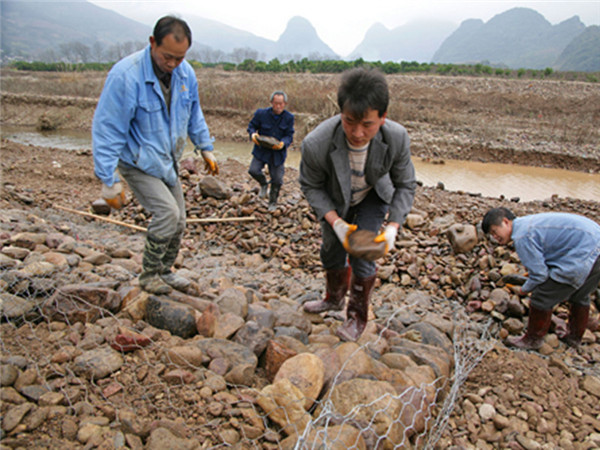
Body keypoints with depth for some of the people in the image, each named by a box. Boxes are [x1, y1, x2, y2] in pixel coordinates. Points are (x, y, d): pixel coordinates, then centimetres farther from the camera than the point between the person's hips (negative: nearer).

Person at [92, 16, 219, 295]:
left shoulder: (185, 73, -4)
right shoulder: (125, 75, -24)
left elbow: (194, 115, 13)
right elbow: (107, 130, -21)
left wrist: (206, 149, 15)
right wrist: (109, 181, -22)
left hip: (168, 162, 7)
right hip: (138, 164, -6)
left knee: (178, 222, 9)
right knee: (167, 212, -20)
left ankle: (164, 271, 32)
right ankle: (149, 274, 3)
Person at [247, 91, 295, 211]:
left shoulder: (289, 117, -5)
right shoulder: (261, 113, -7)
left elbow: (289, 136, -4)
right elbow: (251, 126, 4)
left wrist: (283, 143, -27)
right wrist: (253, 134, -19)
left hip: (278, 152, 0)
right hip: (261, 150, 0)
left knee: (277, 180, 2)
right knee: (253, 170, -20)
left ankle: (273, 202, 28)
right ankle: (264, 184, 17)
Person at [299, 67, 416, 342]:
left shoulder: (397, 138, -35)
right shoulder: (316, 144, -39)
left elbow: (405, 185, -17)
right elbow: (311, 186, -19)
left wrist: (393, 226, -30)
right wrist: (335, 221, -32)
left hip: (373, 197, -1)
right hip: (335, 200, 1)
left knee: (362, 256, -10)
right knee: (332, 250, 14)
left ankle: (358, 317, 15)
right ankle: (334, 299, 45)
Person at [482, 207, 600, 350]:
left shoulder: (522, 237, -17)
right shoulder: (527, 222, 14)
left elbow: (539, 274, -14)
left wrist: (524, 290, 4)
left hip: (583, 256, -11)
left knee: (542, 298, 2)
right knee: (580, 296, 30)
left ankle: (533, 340, 20)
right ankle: (574, 336, 50)